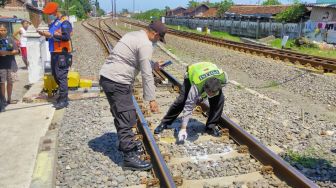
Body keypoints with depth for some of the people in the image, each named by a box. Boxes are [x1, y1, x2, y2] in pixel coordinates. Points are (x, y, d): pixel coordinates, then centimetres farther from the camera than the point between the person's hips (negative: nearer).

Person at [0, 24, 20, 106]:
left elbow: (17, 51, -1)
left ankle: (9, 99, 21)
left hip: (11, 64, 2)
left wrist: (8, 52, -14)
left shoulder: (10, 39, 4)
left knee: (10, 82, 9)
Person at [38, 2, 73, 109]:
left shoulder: (64, 22, -10)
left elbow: (66, 37, -22)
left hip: (62, 54, -9)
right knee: (55, 75, 14)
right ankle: (62, 95, 25)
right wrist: (45, 34, 4)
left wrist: (51, 35, -21)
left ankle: (64, 100, -5)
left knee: (61, 77, -9)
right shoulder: (53, 23, 18)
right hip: (54, 53, 10)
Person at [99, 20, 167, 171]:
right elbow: (146, 75, -15)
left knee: (121, 115, 22)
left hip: (107, 77, 10)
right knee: (127, 118, -6)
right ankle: (130, 157, 0)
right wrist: (151, 99, -12)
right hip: (117, 82, -10)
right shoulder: (145, 44, -13)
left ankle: (125, 143, 38)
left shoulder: (134, 35, 17)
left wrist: (152, 66, 39)